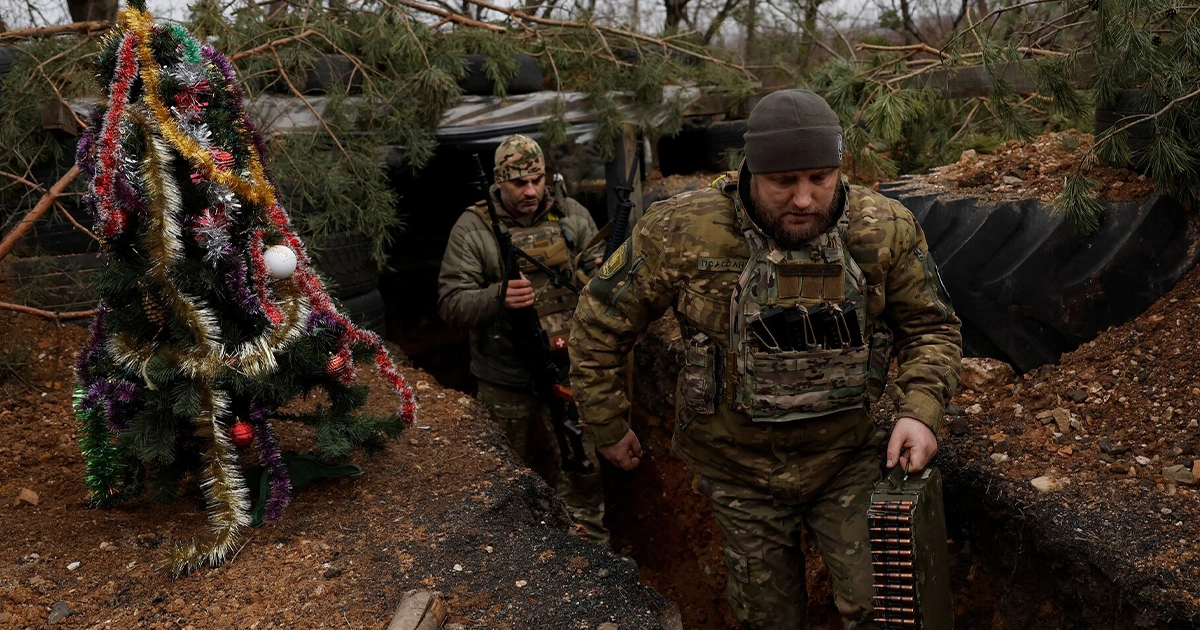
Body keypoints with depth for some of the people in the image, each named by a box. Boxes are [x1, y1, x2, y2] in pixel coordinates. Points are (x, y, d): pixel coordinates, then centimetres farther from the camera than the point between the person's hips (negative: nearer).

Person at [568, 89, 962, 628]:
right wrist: (608, 428, 1)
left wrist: (921, 411, -17)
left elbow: (931, 326, 0)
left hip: (848, 459, 1)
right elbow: (601, 321, -7)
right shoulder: (682, 232, -19)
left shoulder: (885, 231, -13)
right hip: (741, 471, 0)